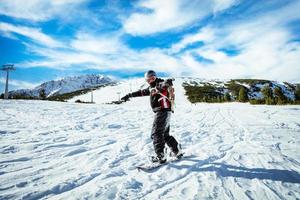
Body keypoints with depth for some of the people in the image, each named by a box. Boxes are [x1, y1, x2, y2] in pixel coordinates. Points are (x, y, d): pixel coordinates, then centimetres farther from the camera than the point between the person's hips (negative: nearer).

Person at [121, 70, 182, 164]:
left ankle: (161, 156, -5)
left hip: (162, 111, -9)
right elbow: (141, 92, 28)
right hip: (161, 112, 9)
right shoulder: (151, 87, 19)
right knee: (165, 134, 15)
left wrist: (166, 83, -54)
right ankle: (177, 151, 25)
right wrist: (129, 95, 32)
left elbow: (168, 82, -29)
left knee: (156, 134, -9)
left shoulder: (160, 83, -7)